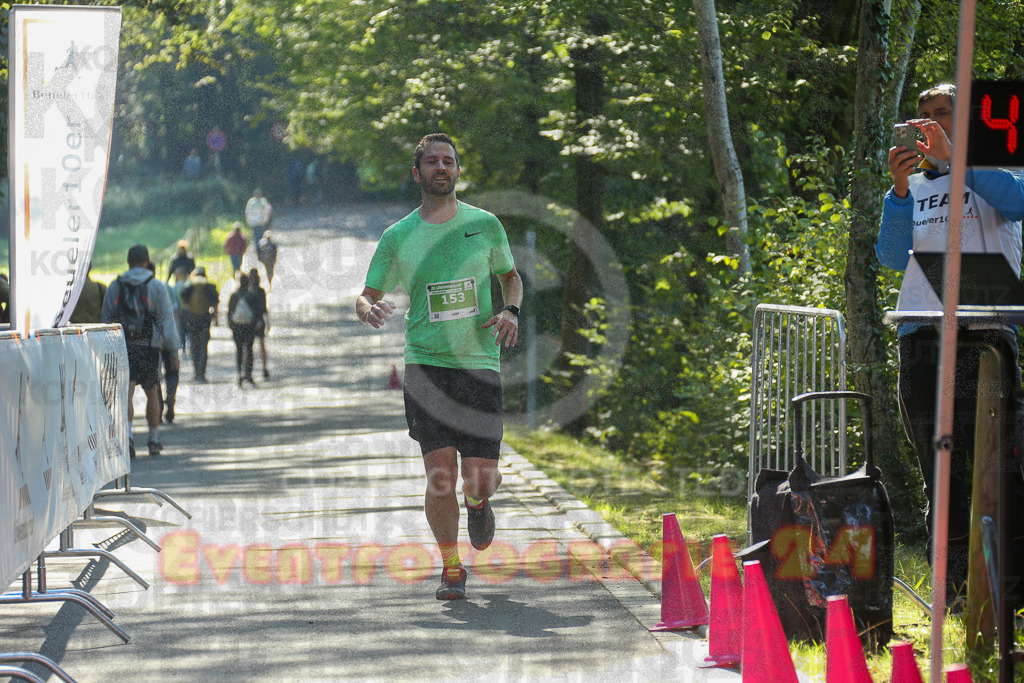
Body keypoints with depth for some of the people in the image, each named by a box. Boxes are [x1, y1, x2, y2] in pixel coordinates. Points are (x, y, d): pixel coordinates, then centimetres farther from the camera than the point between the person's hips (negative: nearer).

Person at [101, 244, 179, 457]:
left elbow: (105, 319, 8)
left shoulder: (114, 286, 7)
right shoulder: (157, 286, 1)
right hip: (149, 346, -1)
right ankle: (154, 440, 18)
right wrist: (173, 351, 0)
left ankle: (127, 433, -28)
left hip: (123, 346, 1)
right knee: (152, 392, 12)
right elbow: (166, 320, -2)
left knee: (127, 392, -6)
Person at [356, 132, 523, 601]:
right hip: (426, 364, 0)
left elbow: (511, 276, 21)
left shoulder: (485, 224, 7)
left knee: (481, 478, -5)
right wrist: (370, 310, -14)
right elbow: (365, 297, 10)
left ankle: (478, 501, 34)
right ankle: (451, 568, 9)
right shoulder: (398, 237, 5)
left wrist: (511, 311, 1)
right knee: (440, 475, -10)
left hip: (481, 366, 1)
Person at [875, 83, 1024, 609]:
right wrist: (900, 190, -4)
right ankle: (955, 583, 5)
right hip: (921, 334, 4)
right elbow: (892, 256, 9)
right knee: (939, 470, 2)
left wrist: (953, 155, -16)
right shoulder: (915, 186, 22)